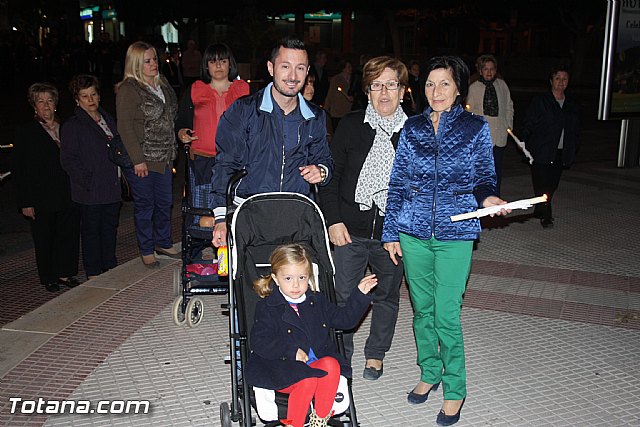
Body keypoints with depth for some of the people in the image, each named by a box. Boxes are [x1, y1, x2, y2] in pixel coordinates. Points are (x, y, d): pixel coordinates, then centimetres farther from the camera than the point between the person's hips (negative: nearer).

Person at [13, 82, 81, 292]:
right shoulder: (25, 133, -1)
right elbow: (19, 171, -3)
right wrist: (25, 202, -10)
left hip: (68, 196, 3)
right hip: (41, 200, -3)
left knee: (69, 235, 6)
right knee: (44, 240, 5)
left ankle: (64, 273, 22)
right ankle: (49, 278, 20)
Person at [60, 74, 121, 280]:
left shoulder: (108, 119, 15)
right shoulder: (72, 126, -6)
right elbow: (68, 160, -10)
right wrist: (88, 181, -17)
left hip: (112, 189, 6)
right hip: (91, 192, -6)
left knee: (110, 228, 14)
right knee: (91, 231, 2)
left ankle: (110, 268, 27)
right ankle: (93, 274, 13)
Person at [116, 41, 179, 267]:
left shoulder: (163, 85, 12)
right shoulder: (128, 89, -11)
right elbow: (125, 127, -15)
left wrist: (171, 151, 15)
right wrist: (137, 160, -18)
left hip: (163, 158, 7)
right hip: (141, 160, -7)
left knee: (165, 202, 13)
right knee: (145, 205, 3)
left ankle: (163, 243, 30)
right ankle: (146, 251, 17)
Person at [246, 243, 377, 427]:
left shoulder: (317, 301, 12)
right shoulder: (267, 308, -3)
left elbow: (344, 318, 17)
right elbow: (259, 341, -10)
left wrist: (360, 294, 7)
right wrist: (291, 351, -16)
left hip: (317, 362, 4)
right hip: (284, 367, -4)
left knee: (331, 364, -28)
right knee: (307, 380, -32)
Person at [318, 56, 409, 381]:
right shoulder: (350, 125, -1)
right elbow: (331, 175, 1)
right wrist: (333, 220, -7)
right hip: (351, 229, -1)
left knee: (387, 294, 15)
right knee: (344, 295, 2)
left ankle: (375, 353, 36)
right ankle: (340, 354, 23)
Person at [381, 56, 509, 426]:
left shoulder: (475, 128, 0)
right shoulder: (413, 128, 6)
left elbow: (484, 177, 7)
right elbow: (397, 183, 8)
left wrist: (487, 197, -16)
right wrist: (391, 232, 6)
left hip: (456, 233, -3)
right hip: (413, 232, 3)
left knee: (446, 315, -4)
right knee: (422, 309, 13)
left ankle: (455, 389, 15)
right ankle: (429, 372, 33)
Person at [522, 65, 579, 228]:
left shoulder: (572, 105, 13)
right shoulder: (540, 102, -2)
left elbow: (576, 130, 18)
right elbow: (528, 125, -4)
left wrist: (572, 150, 10)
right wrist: (526, 146, -11)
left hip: (560, 154, 5)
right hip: (541, 152, -5)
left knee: (552, 184, 10)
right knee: (542, 185, -8)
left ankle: (540, 210, 29)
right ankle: (546, 216, 0)